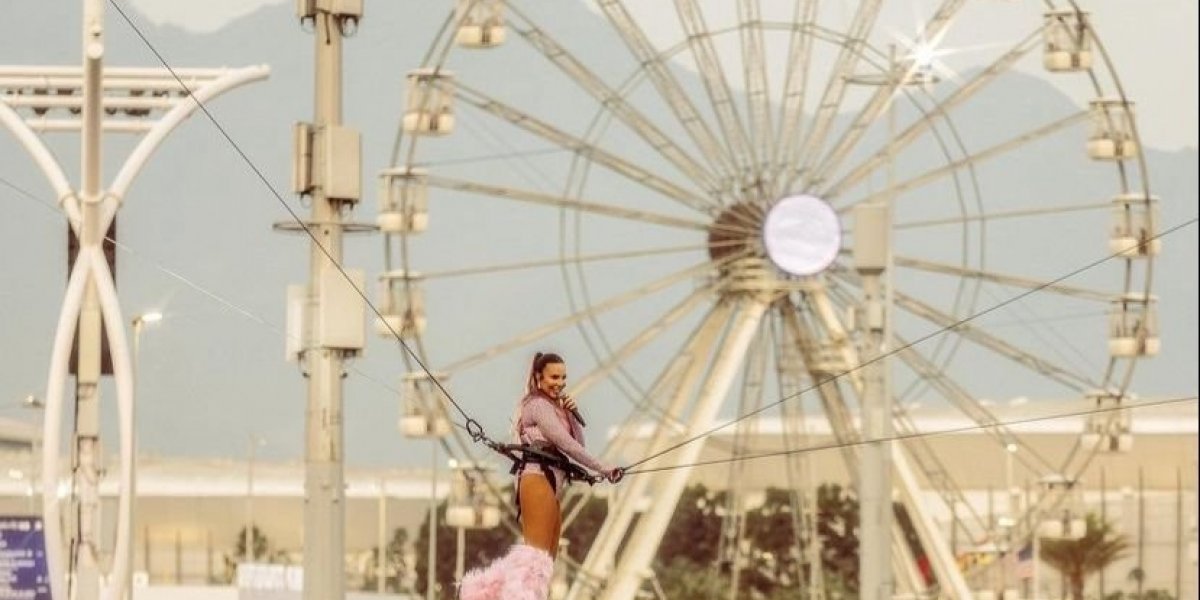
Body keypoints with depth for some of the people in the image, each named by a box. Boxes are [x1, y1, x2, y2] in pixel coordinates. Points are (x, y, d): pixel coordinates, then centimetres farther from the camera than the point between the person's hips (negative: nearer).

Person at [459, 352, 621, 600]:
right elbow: (565, 443, -14)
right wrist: (602, 468, -15)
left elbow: (578, 443, 19)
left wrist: (572, 414, 4)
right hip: (539, 479, -9)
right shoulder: (538, 405, -5)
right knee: (537, 551, -15)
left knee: (547, 554, 4)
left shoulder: (555, 407, 25)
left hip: (551, 485, 9)